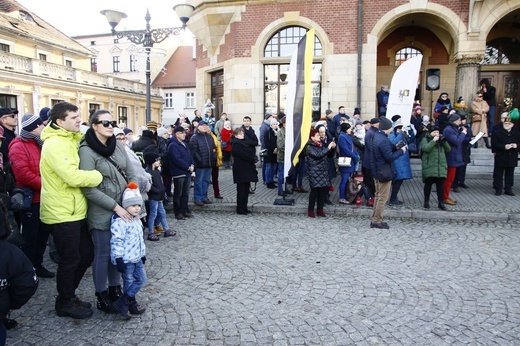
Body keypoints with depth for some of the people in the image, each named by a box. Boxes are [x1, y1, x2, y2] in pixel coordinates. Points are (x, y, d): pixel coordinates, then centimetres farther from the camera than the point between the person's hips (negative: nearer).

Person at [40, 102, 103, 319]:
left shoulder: (70, 140, 13)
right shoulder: (54, 144, -19)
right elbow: (73, 176, -27)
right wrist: (99, 176, -14)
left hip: (74, 211, 9)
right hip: (61, 213, -9)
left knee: (86, 255, 16)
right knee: (70, 260, 4)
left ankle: (68, 295, 34)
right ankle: (65, 303, 25)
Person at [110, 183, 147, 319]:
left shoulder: (136, 220, 10)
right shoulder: (120, 221, -20)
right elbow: (116, 241, -22)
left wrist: (143, 253, 24)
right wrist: (119, 259, -22)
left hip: (137, 257, 9)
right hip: (126, 259, -9)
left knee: (141, 279, 13)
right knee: (129, 282, 2)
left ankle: (126, 301, 23)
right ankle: (131, 304, 19)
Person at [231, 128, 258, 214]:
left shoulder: (246, 142, 19)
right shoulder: (235, 144, -8)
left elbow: (253, 151, 13)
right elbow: (243, 154, -17)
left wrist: (254, 159, -6)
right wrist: (253, 160, -12)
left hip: (247, 169, 9)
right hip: (241, 170, -9)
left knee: (246, 189, 11)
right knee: (241, 189, -5)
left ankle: (244, 207, 17)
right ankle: (240, 209, 1)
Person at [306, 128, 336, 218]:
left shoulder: (321, 144, 14)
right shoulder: (310, 147, -7)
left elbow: (329, 155, 22)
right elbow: (318, 155, -22)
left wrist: (332, 148, 4)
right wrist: (328, 148, -21)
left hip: (323, 171, 6)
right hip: (314, 173, -6)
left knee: (323, 190, 6)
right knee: (314, 190, -3)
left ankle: (320, 210, 18)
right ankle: (310, 210, 11)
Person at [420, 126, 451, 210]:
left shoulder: (441, 140, 18)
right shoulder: (425, 139, 3)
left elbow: (448, 149, 11)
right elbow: (425, 148, -15)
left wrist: (444, 141, -3)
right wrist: (433, 141, -16)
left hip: (441, 167, 4)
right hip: (429, 167, -4)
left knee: (440, 185, 1)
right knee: (428, 184, 4)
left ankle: (441, 203, 8)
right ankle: (426, 201, 15)